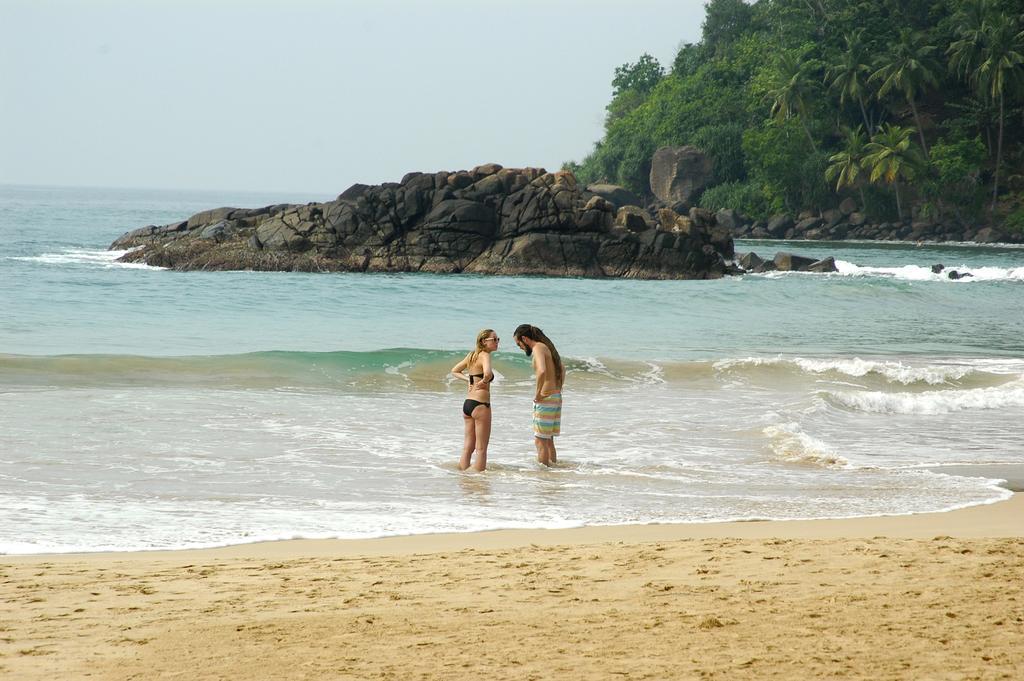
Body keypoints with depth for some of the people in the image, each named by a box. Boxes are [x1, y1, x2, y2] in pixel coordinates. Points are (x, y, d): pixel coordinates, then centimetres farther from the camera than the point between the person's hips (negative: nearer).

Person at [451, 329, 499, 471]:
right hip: (480, 404, -8)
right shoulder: (484, 355, -12)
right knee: (481, 449, -1)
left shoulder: (472, 355, 13)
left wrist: (468, 379, 11)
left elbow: (455, 371, 26)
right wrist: (483, 382, -11)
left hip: (467, 403, 8)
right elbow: (488, 373, -32)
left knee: (468, 447, 13)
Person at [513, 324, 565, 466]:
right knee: (548, 440, 16)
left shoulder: (538, 348, -14)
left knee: (540, 441, -4)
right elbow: (562, 370, 31)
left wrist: (538, 393, -22)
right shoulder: (547, 347, 16)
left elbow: (542, 371, -32)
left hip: (545, 399, -9)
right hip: (556, 397, 9)